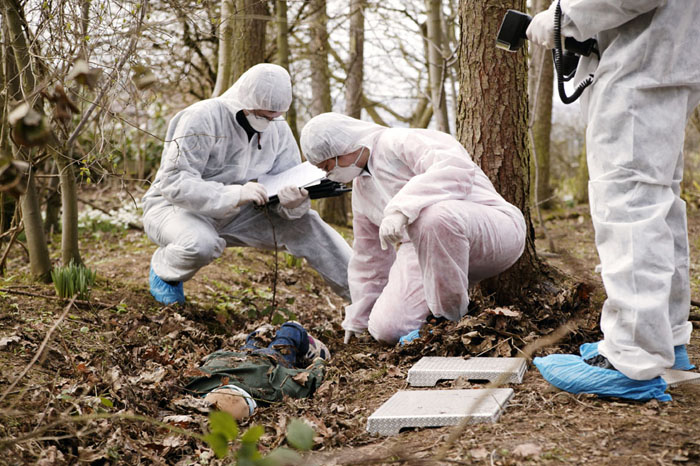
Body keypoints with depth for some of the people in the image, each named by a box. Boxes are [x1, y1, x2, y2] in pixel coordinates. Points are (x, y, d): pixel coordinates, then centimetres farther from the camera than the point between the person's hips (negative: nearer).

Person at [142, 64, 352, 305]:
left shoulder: (279, 130, -3)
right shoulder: (202, 118, -24)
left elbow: (289, 184, -4)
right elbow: (174, 183, -30)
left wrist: (294, 202, -32)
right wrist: (235, 194, -43)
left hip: (234, 217, 5)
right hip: (175, 205, -5)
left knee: (306, 224, -13)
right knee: (201, 244, -39)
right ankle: (164, 271, -4)